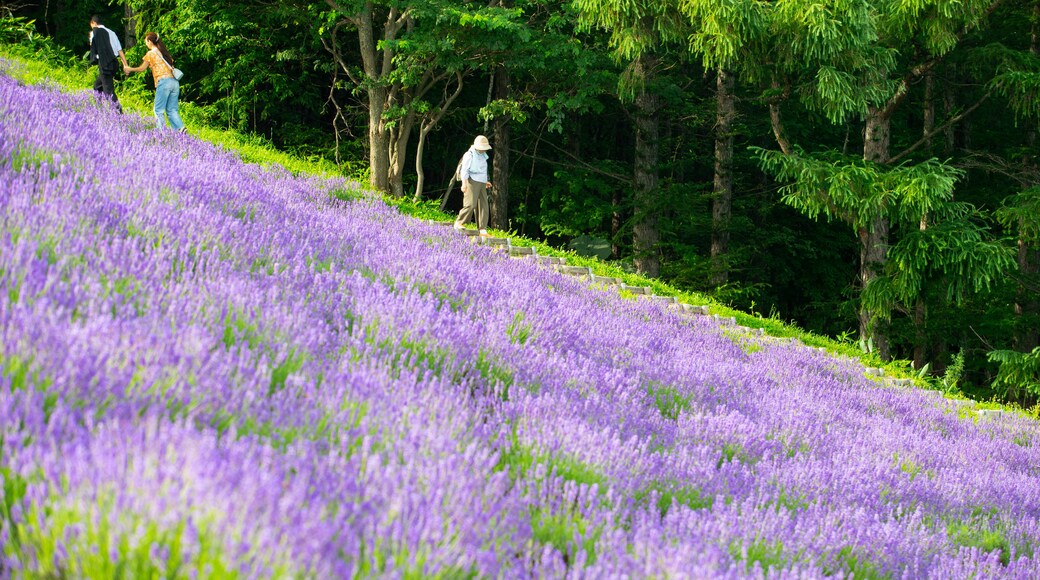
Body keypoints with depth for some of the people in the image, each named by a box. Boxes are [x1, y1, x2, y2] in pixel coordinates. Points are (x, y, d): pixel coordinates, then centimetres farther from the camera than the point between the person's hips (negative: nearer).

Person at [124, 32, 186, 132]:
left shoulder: (151, 53, 3)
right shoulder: (164, 52, 21)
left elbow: (142, 68, 13)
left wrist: (129, 69, 31)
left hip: (164, 81, -7)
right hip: (175, 81, 7)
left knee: (158, 110, -1)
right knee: (172, 110, 5)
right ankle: (181, 128, -14)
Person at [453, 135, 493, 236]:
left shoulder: (483, 156, 20)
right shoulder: (470, 155, -5)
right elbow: (464, 170, -10)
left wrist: (485, 181, 30)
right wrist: (464, 183, -18)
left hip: (481, 184, 8)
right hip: (472, 182, -8)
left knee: (483, 206, 0)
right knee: (471, 204, -17)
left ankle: (482, 230, -2)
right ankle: (459, 223, -3)